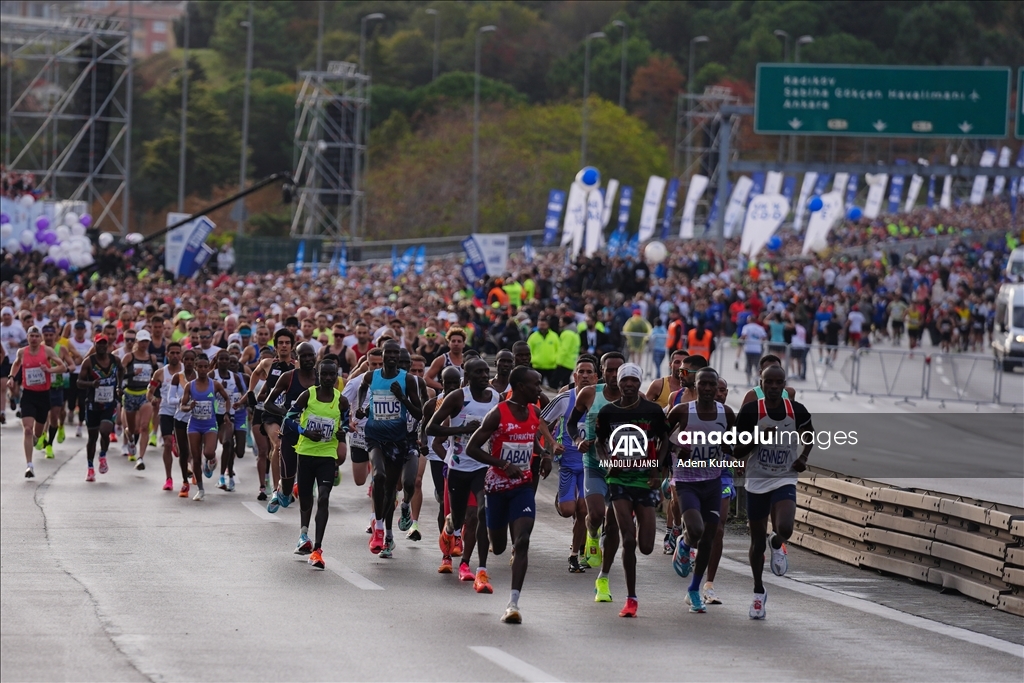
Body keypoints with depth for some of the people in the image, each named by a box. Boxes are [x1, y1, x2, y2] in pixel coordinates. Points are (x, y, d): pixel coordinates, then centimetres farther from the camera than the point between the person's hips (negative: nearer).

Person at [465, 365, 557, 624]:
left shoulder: (534, 412, 2)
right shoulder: (498, 414, -16)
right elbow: (472, 448, -15)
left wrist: (546, 454, 3)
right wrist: (504, 465, -24)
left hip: (523, 487, 3)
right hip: (497, 486, -3)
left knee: (522, 542, -16)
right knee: (498, 547, 11)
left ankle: (513, 604, -19)